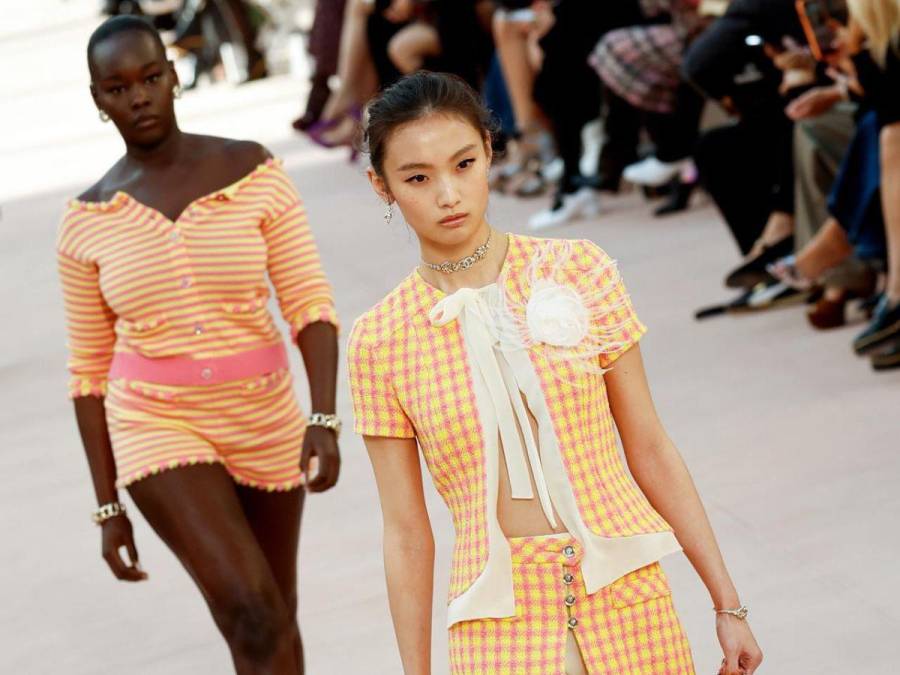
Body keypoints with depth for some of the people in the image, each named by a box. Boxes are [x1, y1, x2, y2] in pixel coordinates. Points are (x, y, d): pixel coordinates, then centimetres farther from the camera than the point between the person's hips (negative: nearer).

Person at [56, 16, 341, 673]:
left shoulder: (252, 173, -5)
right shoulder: (88, 221, -2)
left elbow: (311, 302, -9)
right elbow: (90, 369, 3)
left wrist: (324, 417, -23)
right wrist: (109, 506, 2)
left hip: (265, 416, 2)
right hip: (157, 427, -2)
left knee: (275, 619, 15)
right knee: (252, 617, -17)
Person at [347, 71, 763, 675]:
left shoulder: (578, 273, -1)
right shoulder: (380, 339, -2)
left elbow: (650, 451, 2)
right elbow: (406, 533, 1)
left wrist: (727, 604, 3)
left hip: (626, 596, 1)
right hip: (500, 621, -1)